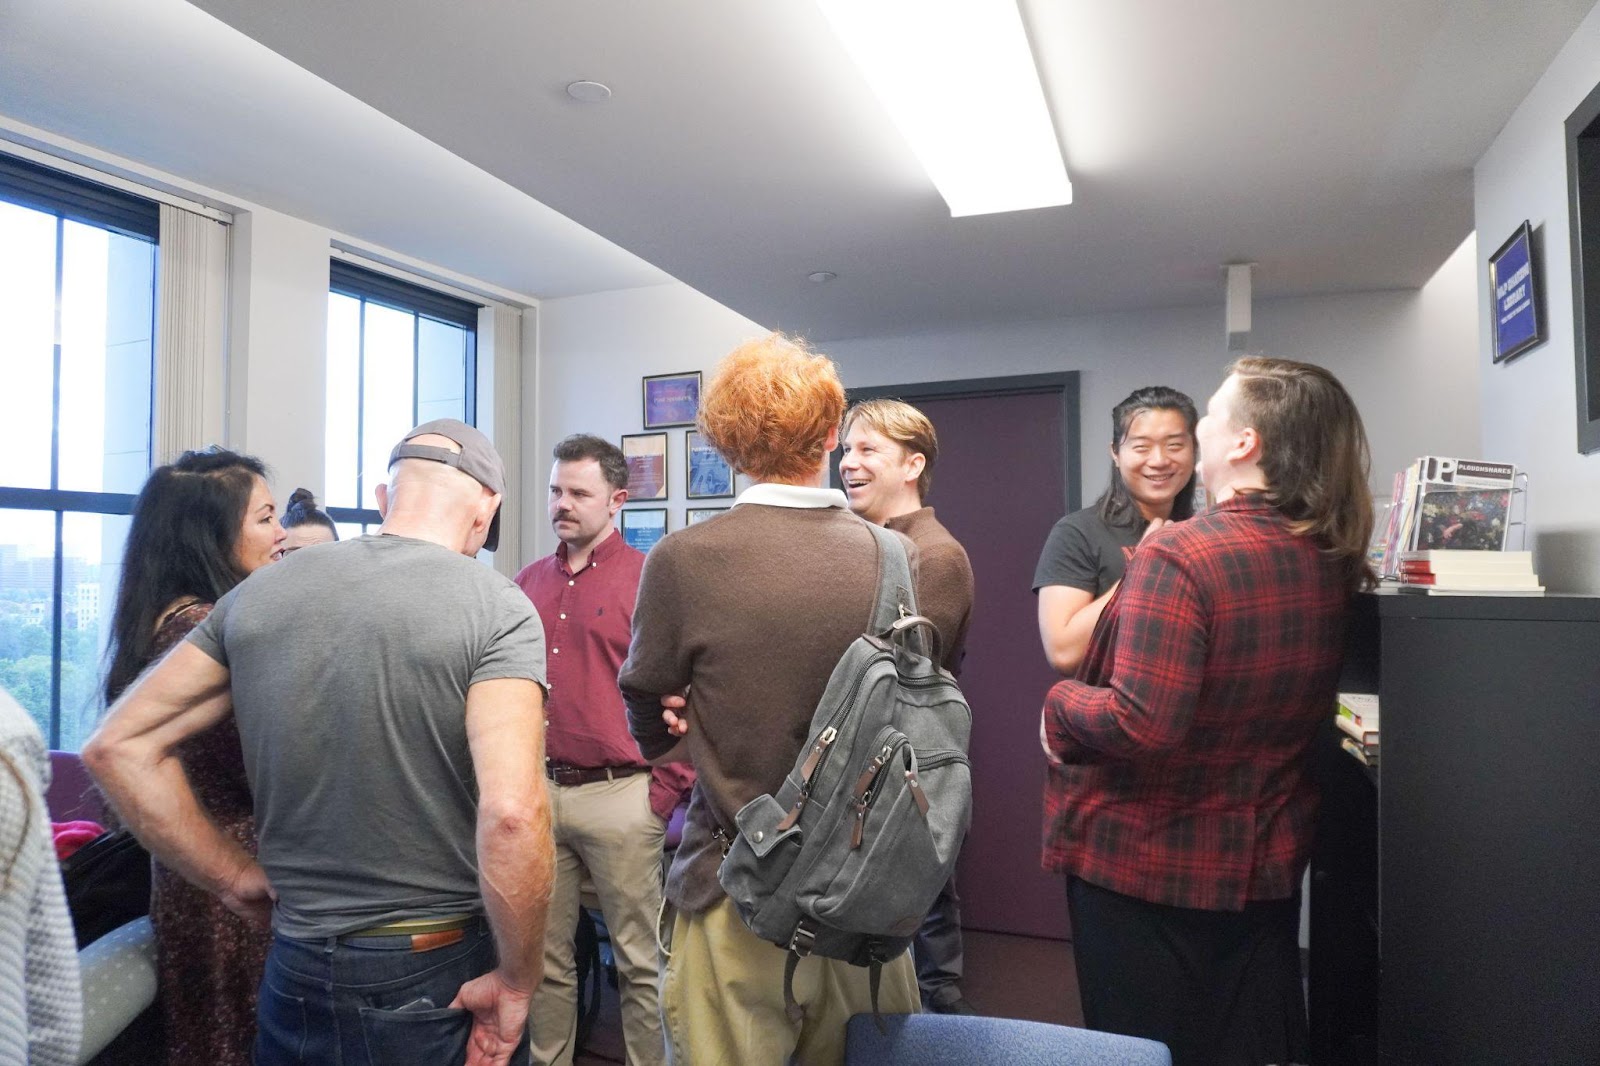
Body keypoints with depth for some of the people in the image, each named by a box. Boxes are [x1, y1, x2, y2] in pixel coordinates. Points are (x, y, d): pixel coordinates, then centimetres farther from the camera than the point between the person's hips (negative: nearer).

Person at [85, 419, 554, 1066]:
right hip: (444, 978, -3)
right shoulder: (497, 607, -17)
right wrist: (516, 983, -14)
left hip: (297, 975, 4)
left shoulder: (260, 593, -1)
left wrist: (233, 875, 7)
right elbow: (511, 814, -27)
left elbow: (117, 747, 3)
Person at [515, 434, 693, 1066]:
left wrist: (665, 791, -9)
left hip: (618, 794, -5)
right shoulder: (530, 582, 10)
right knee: (545, 958, 16)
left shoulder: (648, 579, -7)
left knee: (640, 961, 6)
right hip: (538, 793, 5)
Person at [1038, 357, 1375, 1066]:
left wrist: (1059, 705, -12)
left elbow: (1142, 725, -30)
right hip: (1267, 861, 7)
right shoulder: (1332, 561, -1)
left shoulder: (1178, 554, -25)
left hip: (1145, 860, -7)